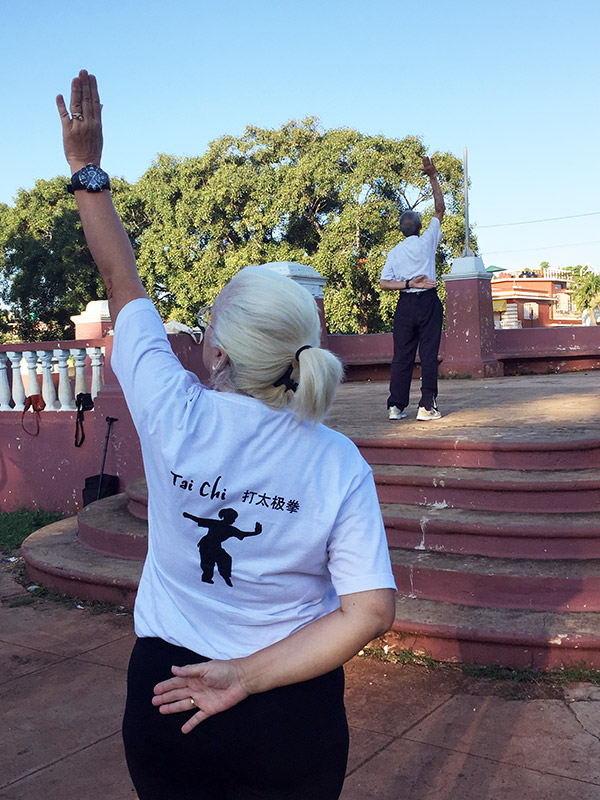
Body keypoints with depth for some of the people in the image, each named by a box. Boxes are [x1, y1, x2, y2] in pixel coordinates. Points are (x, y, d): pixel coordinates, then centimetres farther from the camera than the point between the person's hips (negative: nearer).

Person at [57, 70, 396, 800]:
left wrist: (87, 170, 6)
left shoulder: (174, 417, -18)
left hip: (164, 701, 1)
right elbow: (371, 613, -18)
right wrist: (249, 676, -14)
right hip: (292, 723, 0)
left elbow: (122, 282, -4)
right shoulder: (339, 464, -17)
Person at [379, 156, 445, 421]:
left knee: (401, 357, 5)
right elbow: (440, 209, 10)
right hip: (428, 302, -2)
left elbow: (383, 284, -4)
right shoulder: (427, 241, 0)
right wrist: (433, 177, 11)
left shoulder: (394, 252, 7)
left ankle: (396, 406, 5)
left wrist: (407, 284, -5)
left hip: (405, 305, 3)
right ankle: (427, 406, -3)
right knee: (429, 356, -1)